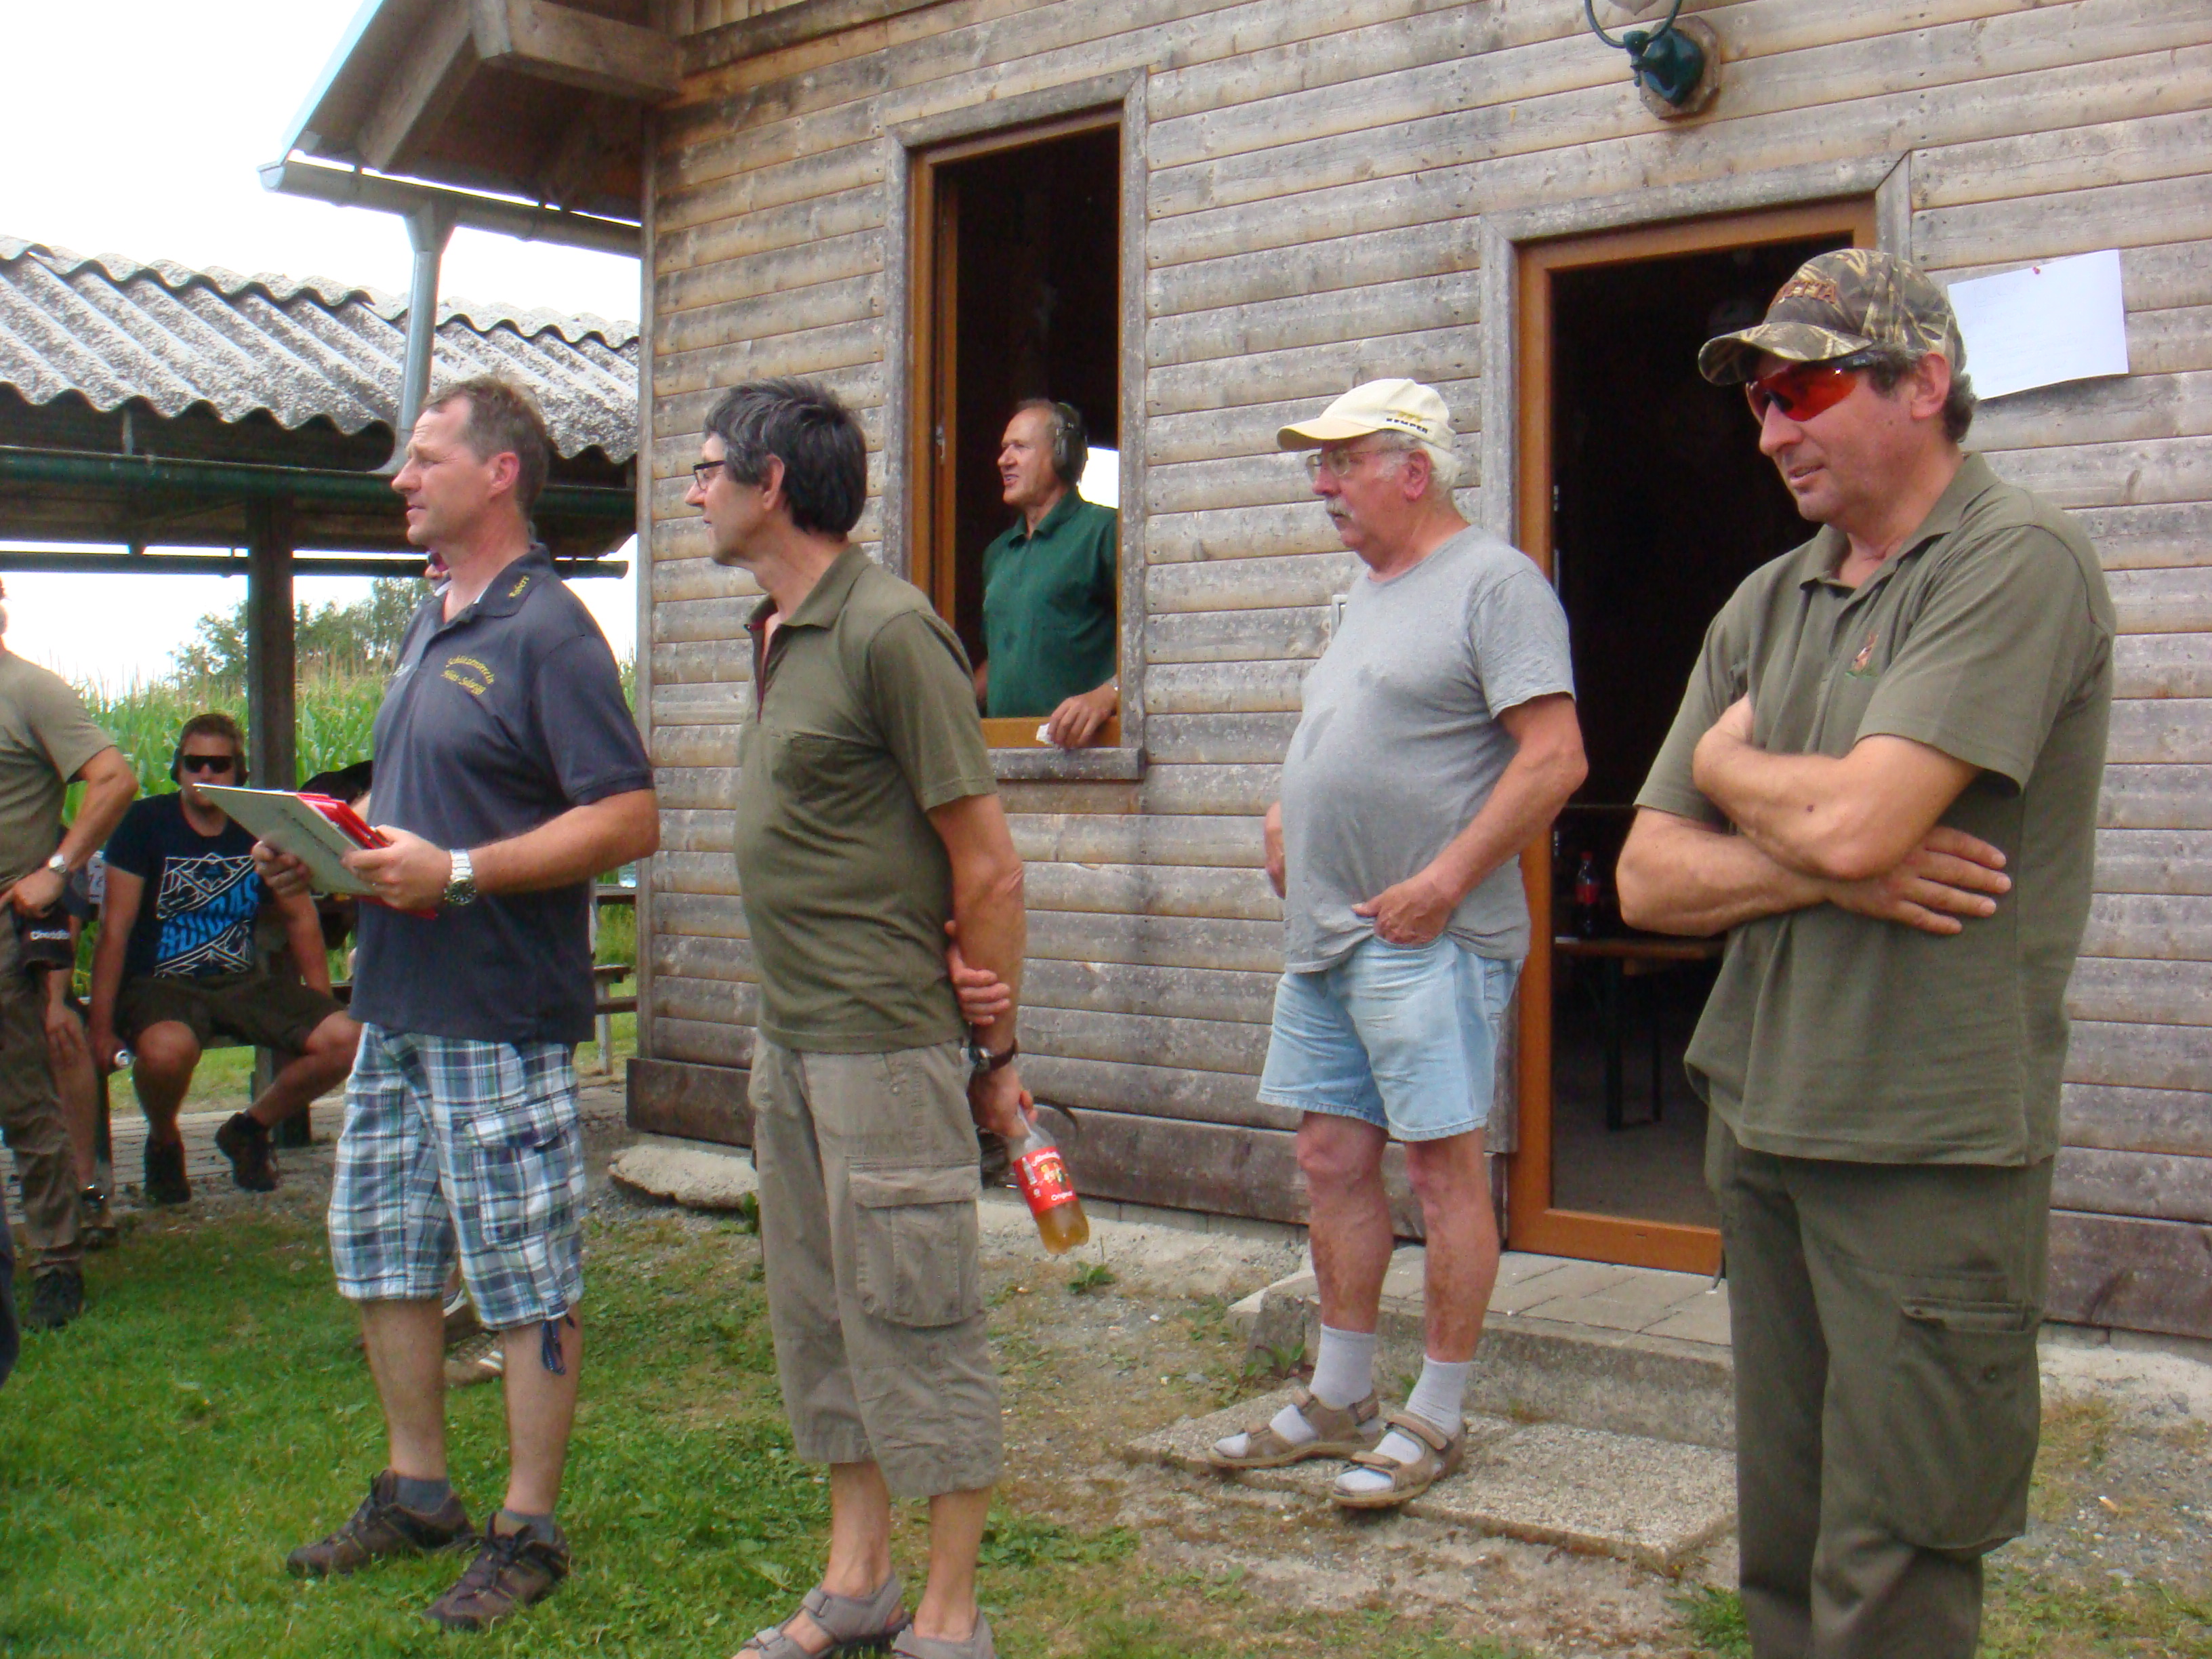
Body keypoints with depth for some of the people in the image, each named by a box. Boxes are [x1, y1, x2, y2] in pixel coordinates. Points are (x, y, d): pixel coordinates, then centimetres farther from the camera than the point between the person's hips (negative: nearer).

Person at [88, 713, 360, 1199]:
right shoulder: (147, 822, -4)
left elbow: (300, 916, 15)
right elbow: (115, 928, -7)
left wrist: (322, 1007, 6)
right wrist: (102, 1028, -14)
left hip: (244, 982, 4)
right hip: (159, 984, -4)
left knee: (344, 1039, -20)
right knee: (168, 1048, -40)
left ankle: (249, 1131, 8)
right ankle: (163, 1142, -1)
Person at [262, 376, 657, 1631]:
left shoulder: (547, 631, -13)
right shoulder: (430, 628, 15)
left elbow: (629, 821, -20)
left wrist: (457, 871, -23)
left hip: (503, 1017, -10)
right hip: (398, 1003, 10)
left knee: (528, 1283, 2)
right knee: (382, 1254, 17)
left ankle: (529, 1531, 14)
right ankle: (418, 1493, 32)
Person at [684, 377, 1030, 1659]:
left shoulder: (889, 631, -15)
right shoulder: (781, 633, 13)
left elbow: (989, 865, -15)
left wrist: (997, 1051, -9)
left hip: (885, 1045, -9)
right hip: (791, 1038, 9)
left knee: (914, 1322, 1)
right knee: (819, 1318, 16)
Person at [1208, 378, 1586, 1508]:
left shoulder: (1494, 582, -9)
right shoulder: (1367, 591, 19)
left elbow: (1554, 757, -17)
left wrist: (1444, 881, -19)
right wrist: (1286, 815, 13)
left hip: (1430, 940, -9)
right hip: (1324, 940, 9)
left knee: (1443, 1169, 0)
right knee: (1332, 1163, 12)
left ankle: (1436, 1419, 11)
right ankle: (1339, 1401, 23)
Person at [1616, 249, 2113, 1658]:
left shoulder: (2020, 564, -9)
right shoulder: (1765, 607, 12)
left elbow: (1855, 820, -21)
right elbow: (1651, 878, 8)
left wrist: (1730, 761, 0)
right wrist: (1832, 872, -10)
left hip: (1930, 1145, -7)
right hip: (1763, 1122, 7)